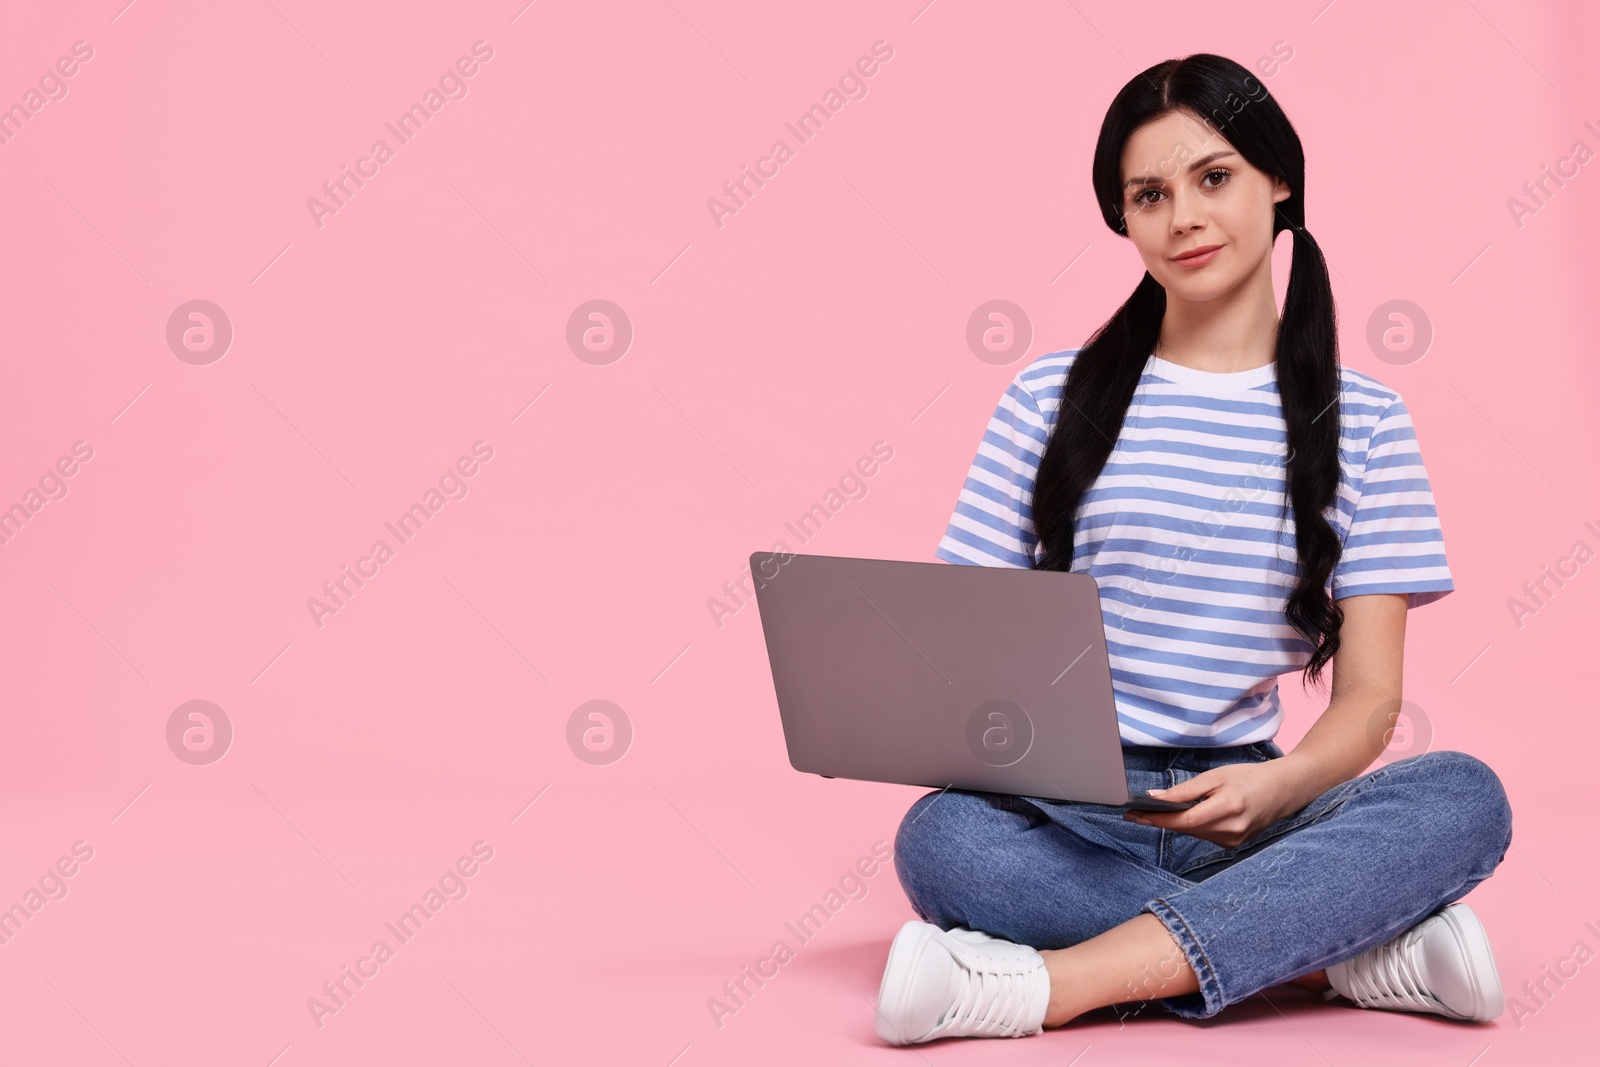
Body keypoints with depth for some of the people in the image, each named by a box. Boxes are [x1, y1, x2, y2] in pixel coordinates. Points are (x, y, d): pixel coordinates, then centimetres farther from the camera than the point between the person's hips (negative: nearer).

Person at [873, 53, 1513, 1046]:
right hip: (1067, 805, 0)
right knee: (939, 838, -35)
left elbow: (1370, 692, 2)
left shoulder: (1361, 421, 7)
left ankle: (1047, 984, -35)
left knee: (1463, 796, -29)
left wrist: (1282, 783, -21)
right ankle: (1356, 951, -25)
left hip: (1241, 811, 1)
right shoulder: (1051, 398, 8)